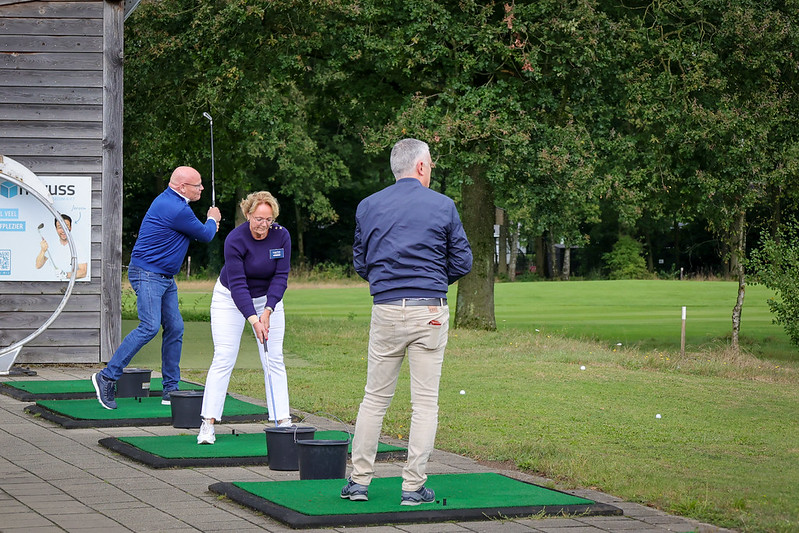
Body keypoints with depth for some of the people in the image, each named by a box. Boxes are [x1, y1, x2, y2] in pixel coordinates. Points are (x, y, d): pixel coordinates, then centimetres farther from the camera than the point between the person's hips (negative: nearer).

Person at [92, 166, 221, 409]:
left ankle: (170, 389, 8)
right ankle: (107, 377, -13)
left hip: (165, 277, 10)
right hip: (147, 274, -10)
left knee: (175, 328, 5)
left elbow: (193, 230, 32)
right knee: (149, 327, -19)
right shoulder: (176, 209, -19)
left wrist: (208, 225, 16)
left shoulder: (168, 201, 14)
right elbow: (205, 236, -5)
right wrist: (212, 220, 15)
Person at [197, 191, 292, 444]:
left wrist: (267, 312, -24)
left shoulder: (281, 236, -16)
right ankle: (208, 424, -8)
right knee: (223, 358, -9)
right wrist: (253, 320, -34)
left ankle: (282, 420, 1)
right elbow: (237, 284, -27)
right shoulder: (235, 240, -26)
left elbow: (281, 277, -13)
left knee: (274, 359, -3)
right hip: (230, 299, -3)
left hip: (268, 298, 3)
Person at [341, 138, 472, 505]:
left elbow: (360, 263, 11)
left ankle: (359, 480, 10)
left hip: (385, 310, 2)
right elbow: (462, 261, 4)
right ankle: (413, 486, 1)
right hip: (429, 311, -2)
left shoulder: (368, 207, 6)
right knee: (425, 401, 2)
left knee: (375, 397, 11)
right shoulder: (443, 206, -1)